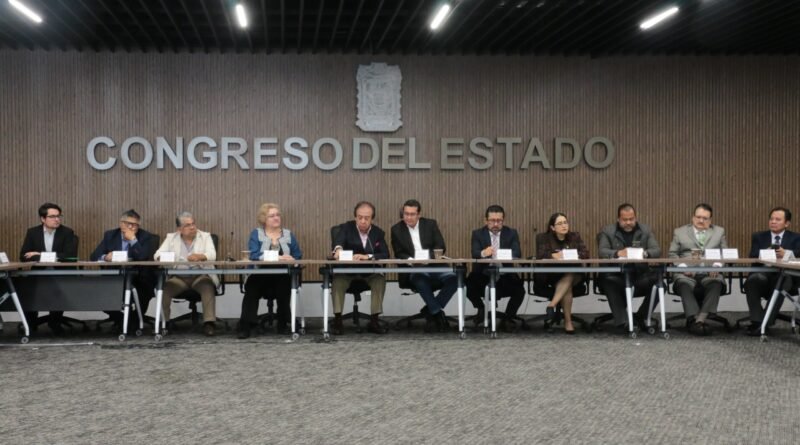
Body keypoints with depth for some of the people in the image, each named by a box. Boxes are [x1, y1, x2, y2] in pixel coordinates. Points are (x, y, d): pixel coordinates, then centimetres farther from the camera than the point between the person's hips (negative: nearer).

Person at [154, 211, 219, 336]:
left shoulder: (205, 236, 8)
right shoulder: (171, 237, 12)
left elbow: (212, 255, -8)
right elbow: (158, 254, 3)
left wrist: (199, 256, -32)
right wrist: (162, 258, -24)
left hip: (200, 276, -1)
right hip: (178, 277, 1)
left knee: (208, 287, -33)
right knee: (164, 288, -27)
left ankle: (209, 322, -34)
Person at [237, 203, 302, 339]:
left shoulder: (288, 235, 16)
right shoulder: (256, 234, 8)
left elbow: (298, 256, 8)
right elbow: (254, 255, -9)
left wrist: (290, 260, -16)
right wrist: (278, 257, -19)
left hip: (282, 277, 1)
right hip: (260, 276, -1)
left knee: (284, 285, -32)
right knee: (252, 289, -32)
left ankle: (283, 325, -15)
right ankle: (245, 326, -26)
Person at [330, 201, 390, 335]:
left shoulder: (378, 232, 4)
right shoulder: (346, 228, -3)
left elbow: (385, 254, -8)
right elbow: (338, 240, -26)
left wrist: (367, 256, -26)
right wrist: (338, 249, -51)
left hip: (369, 273, 2)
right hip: (347, 271, -2)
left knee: (380, 279, -27)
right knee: (337, 281, -31)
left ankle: (374, 321, -19)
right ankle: (337, 320, -21)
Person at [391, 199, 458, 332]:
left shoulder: (431, 224, 10)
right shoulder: (396, 229, 8)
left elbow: (441, 247, 1)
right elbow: (399, 254, 3)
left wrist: (427, 258, -18)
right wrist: (410, 260, -20)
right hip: (413, 271, -2)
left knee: (453, 277, -27)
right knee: (420, 278, -38)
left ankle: (430, 311, -16)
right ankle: (438, 313, -27)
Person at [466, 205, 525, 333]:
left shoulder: (512, 233, 6)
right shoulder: (477, 234, 5)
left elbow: (517, 254, -9)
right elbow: (474, 254, -11)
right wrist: (483, 253, -36)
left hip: (505, 277, 1)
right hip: (483, 276, 0)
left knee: (519, 290, -26)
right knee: (469, 286, -29)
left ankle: (508, 319, 2)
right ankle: (481, 309, 6)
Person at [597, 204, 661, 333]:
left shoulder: (645, 230, 13)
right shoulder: (608, 231, 7)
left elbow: (657, 250, 3)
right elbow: (602, 251, -6)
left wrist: (645, 253, -20)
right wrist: (617, 253, -27)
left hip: (641, 274, 2)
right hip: (617, 276, -2)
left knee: (658, 279, -26)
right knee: (606, 281, -35)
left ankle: (641, 317, -4)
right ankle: (621, 322, -28)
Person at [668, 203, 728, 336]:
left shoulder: (719, 232, 22)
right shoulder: (680, 232, 19)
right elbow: (672, 254, 12)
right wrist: (682, 266, -7)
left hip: (710, 274, 1)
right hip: (687, 274, -1)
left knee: (716, 284, -35)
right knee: (683, 284, -36)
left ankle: (700, 319, -41)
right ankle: (694, 320, -42)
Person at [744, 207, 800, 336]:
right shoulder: (758, 237, 20)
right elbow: (753, 257, 4)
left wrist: (786, 254, -24)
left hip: (784, 274, -1)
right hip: (762, 273, 1)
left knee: (781, 281, -37)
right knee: (753, 279, -34)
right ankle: (757, 320, -32)